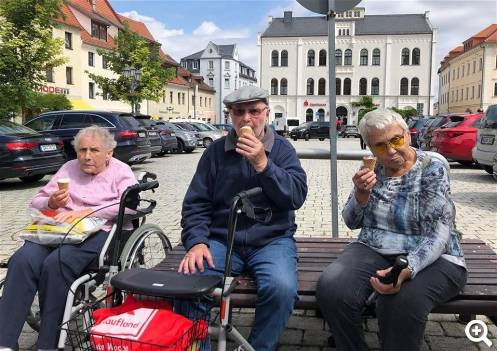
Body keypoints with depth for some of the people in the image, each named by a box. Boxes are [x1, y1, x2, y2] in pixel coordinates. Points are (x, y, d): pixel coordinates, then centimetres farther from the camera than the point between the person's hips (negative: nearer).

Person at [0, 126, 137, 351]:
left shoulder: (120, 171, 10)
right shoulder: (69, 168, 24)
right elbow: (36, 202, 23)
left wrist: (87, 212, -18)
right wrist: (51, 203, -2)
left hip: (98, 232, -4)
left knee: (56, 263, -32)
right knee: (22, 259, -26)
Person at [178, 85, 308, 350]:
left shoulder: (282, 149, 5)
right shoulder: (216, 151, 7)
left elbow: (297, 197, -8)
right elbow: (195, 204, 5)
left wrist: (262, 164, -18)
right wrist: (196, 242, -12)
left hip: (272, 240, 0)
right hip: (221, 240, 1)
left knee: (282, 288, -31)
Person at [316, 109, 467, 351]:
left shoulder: (432, 168, -8)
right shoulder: (372, 170, 6)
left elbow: (438, 235, -15)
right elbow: (353, 223, 10)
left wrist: (406, 271, -33)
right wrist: (361, 193, -12)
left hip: (428, 259, -3)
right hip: (373, 251, 4)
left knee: (399, 303, -36)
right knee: (331, 290, -25)